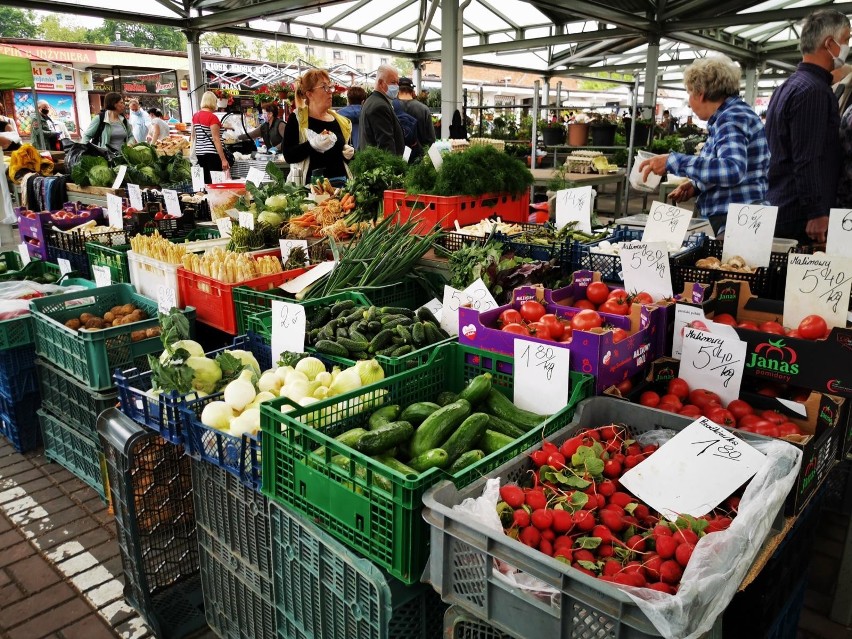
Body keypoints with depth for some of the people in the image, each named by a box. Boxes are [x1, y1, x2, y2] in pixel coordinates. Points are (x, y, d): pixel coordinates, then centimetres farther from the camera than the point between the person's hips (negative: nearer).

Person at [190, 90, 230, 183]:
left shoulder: (195, 116, 11)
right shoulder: (212, 117, -12)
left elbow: (193, 136, 20)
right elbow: (216, 139, -17)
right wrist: (223, 159, -18)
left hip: (200, 153, 8)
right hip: (212, 154, -8)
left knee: (205, 181, 10)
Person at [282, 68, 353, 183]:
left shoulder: (341, 121, 12)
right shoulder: (297, 119, -1)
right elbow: (288, 156, -11)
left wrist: (350, 153, 2)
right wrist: (312, 145, -25)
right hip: (311, 184, -4)